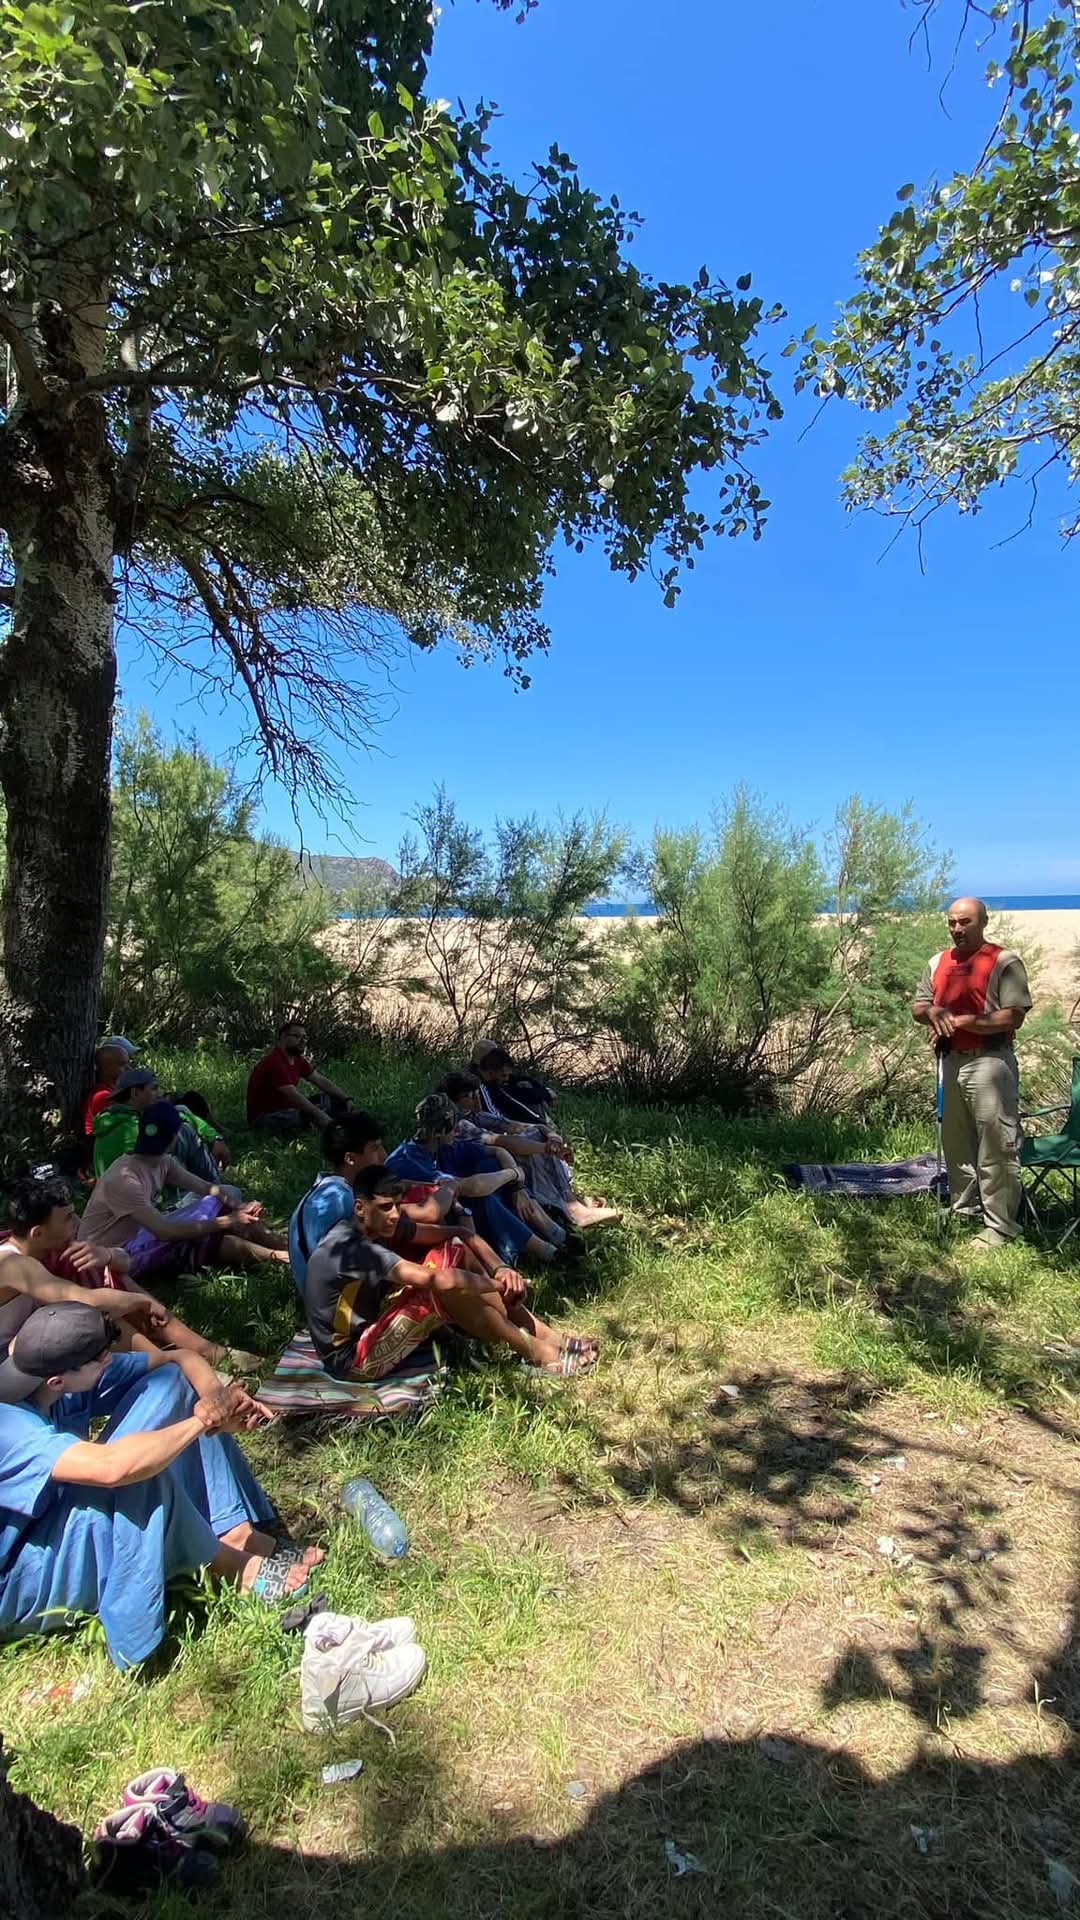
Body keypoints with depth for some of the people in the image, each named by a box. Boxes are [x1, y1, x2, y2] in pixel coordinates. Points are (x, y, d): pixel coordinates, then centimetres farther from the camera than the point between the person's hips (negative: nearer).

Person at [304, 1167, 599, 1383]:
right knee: (443, 1289, -28)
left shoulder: (376, 1230, -1)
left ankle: (549, 1338, -5)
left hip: (371, 1330, 9)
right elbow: (437, 1279, -35)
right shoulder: (351, 1248, -29)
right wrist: (498, 1285, -22)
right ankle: (541, 1355, -15)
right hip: (354, 1359, -9)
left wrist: (500, 1270, -15)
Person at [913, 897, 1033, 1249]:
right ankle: (964, 1211, 31)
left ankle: (999, 1225, 6)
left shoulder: (1005, 962, -9)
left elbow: (1013, 1017, -16)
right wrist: (932, 1012, -7)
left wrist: (961, 1021, -18)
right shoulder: (938, 963, 12)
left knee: (995, 1148, -3)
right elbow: (917, 1006, 16)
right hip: (951, 1061, 7)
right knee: (955, 1144, 17)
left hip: (989, 1062, -7)